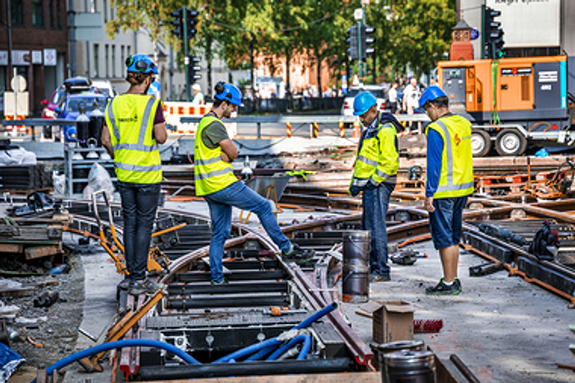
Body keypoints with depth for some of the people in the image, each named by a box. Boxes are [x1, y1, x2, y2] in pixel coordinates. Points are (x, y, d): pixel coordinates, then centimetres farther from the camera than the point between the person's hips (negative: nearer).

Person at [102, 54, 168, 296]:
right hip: (147, 174, -5)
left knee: (130, 224, 12)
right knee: (144, 225, 1)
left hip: (124, 174, 5)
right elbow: (161, 138, -13)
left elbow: (106, 140, 5)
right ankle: (139, 280, 2)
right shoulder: (152, 104, -13)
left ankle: (132, 275, 16)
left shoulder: (114, 104, 3)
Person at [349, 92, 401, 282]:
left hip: (378, 186, -11)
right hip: (369, 186, 11)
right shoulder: (370, 130, 18)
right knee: (367, 227, 14)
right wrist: (355, 182, 16)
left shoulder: (385, 130, -15)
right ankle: (373, 266, 20)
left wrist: (374, 181, -19)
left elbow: (390, 162, -23)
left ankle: (382, 271, -9)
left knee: (376, 228, -11)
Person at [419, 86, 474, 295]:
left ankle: (449, 283, 3)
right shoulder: (464, 124, 7)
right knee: (453, 236, 16)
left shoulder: (436, 130, -17)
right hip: (463, 188, 8)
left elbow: (434, 165, -18)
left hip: (443, 191, -8)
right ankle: (453, 280, 22)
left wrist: (429, 195, -15)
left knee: (443, 237, -1)